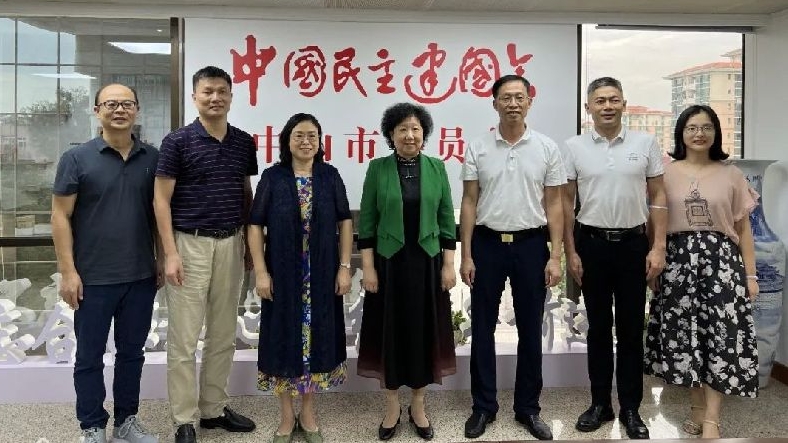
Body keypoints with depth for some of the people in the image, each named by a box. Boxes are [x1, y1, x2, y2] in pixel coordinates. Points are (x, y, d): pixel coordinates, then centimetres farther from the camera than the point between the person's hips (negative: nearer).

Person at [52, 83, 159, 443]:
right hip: (93, 278, -3)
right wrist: (68, 271, -9)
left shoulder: (152, 158, 4)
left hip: (141, 276, 3)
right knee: (90, 357, 9)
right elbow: (61, 216, -4)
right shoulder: (76, 158, -4)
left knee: (132, 352, 14)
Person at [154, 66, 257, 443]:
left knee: (223, 335, 12)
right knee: (184, 338, 1)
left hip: (231, 244, 5)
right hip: (190, 244, -4)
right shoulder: (177, 141, -6)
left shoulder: (244, 142, 7)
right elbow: (161, 200, -6)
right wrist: (170, 253, -13)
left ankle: (214, 408, 26)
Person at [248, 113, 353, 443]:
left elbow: (345, 222, 3)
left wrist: (344, 267, -3)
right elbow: (255, 226, -2)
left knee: (316, 337, 9)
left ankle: (308, 414, 26)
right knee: (283, 339, 7)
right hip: (282, 274, -1)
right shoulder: (272, 177, -2)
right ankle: (286, 416, 24)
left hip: (322, 274, 1)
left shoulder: (330, 176, 2)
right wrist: (261, 271, -9)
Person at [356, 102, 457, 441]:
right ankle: (392, 408, 23)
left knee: (424, 332, 8)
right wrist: (368, 267, -7)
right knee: (389, 332, 6)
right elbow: (366, 221, -2)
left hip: (427, 263, 1)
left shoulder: (436, 168, 3)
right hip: (389, 263, -1)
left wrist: (449, 264, -1)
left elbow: (447, 219, 4)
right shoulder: (378, 168, -1)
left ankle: (418, 407, 26)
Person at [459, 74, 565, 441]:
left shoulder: (547, 148, 1)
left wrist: (555, 256, -5)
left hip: (531, 245, 0)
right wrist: (466, 255, -4)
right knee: (483, 329, 7)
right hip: (487, 244, 0)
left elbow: (553, 205, 1)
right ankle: (483, 407, 21)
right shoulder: (477, 149, 0)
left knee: (530, 330, 9)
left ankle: (528, 408, 24)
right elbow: (469, 203, 1)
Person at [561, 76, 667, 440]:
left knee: (631, 329, 7)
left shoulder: (645, 143, 2)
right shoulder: (574, 147, 1)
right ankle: (600, 403, 23)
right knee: (598, 327, 10)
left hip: (633, 243, 0)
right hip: (591, 243, 0)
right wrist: (570, 252, -1)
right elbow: (567, 201, 3)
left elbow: (658, 197, 3)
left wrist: (658, 247, -4)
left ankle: (631, 409, 20)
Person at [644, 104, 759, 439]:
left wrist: (751, 274, 3)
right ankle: (698, 406, 19)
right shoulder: (666, 174, 5)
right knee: (683, 332, 3)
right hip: (678, 260, 0)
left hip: (721, 259, 0)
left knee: (721, 333, -4)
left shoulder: (731, 174, 7)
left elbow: (743, 228, 7)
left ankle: (712, 419, 3)